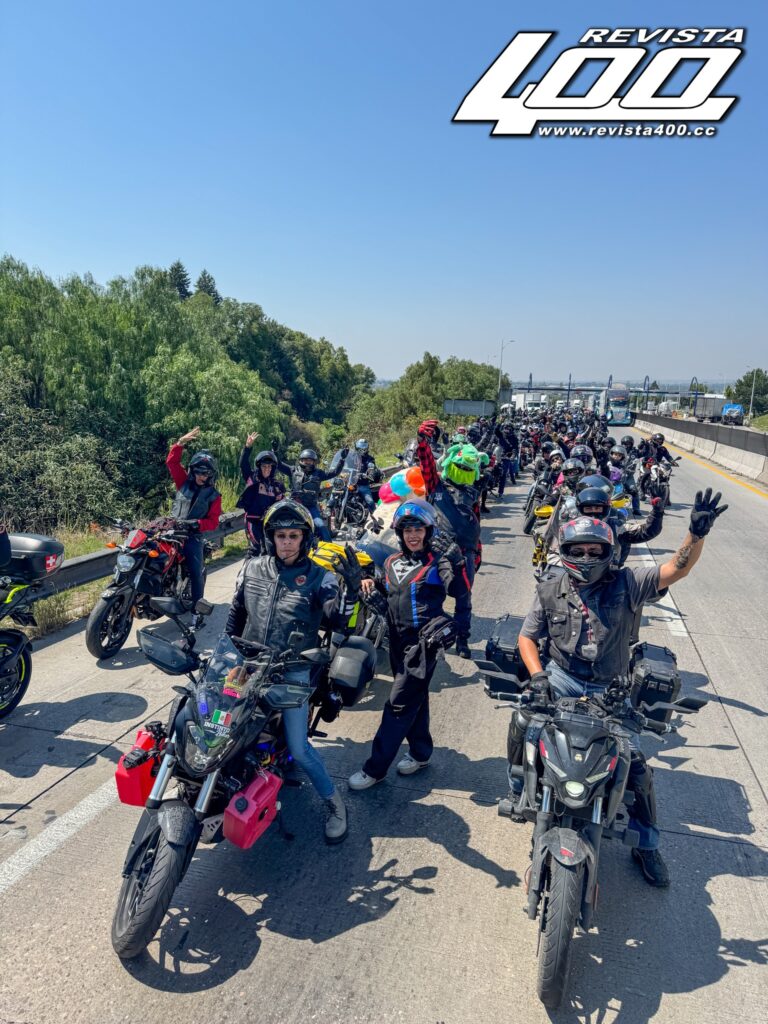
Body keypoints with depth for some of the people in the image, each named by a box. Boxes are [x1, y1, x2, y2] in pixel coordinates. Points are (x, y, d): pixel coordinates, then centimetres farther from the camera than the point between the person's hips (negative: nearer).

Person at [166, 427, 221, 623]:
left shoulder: (214, 496, 0)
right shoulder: (184, 482, 8)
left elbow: (213, 522, -8)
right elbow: (172, 462, 0)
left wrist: (197, 524, -26)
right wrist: (180, 443, -13)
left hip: (193, 536, -3)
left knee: (196, 573, -12)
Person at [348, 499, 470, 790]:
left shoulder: (438, 561, -11)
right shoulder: (392, 562, 9)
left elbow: (462, 594, -17)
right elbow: (387, 601, 22)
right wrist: (370, 586, 5)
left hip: (423, 642, -7)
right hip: (398, 640, 7)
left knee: (399, 705, -3)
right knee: (415, 697, 21)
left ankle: (375, 768, 6)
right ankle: (420, 753, 37)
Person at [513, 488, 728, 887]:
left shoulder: (625, 584, -10)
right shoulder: (550, 589, -5)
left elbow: (676, 569, -21)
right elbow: (527, 636, 1)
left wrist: (697, 533, -39)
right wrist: (537, 675, -15)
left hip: (610, 690, 0)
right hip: (561, 678, 0)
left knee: (637, 768, 2)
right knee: (521, 721, -22)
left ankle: (646, 845, 28)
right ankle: (519, 785, 9)